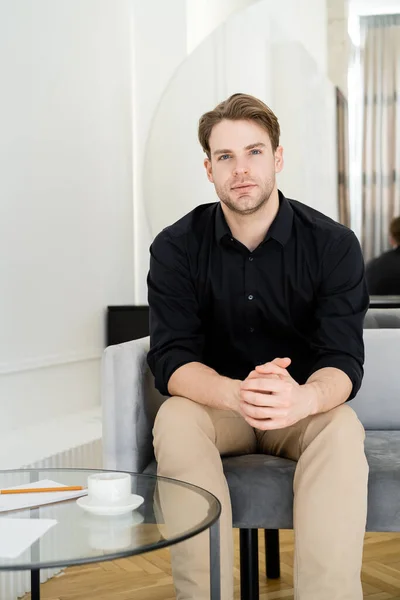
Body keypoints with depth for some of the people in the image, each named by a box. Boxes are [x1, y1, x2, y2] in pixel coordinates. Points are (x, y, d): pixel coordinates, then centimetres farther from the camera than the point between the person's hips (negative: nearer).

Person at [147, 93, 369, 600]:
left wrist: (301, 398, -42)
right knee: (174, 420, -31)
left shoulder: (334, 244, -10)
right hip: (213, 405, 1)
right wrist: (237, 394, -38)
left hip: (304, 408, 0)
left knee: (343, 428, -32)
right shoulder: (176, 247, -7)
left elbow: (344, 361, -16)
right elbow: (170, 359, -15)